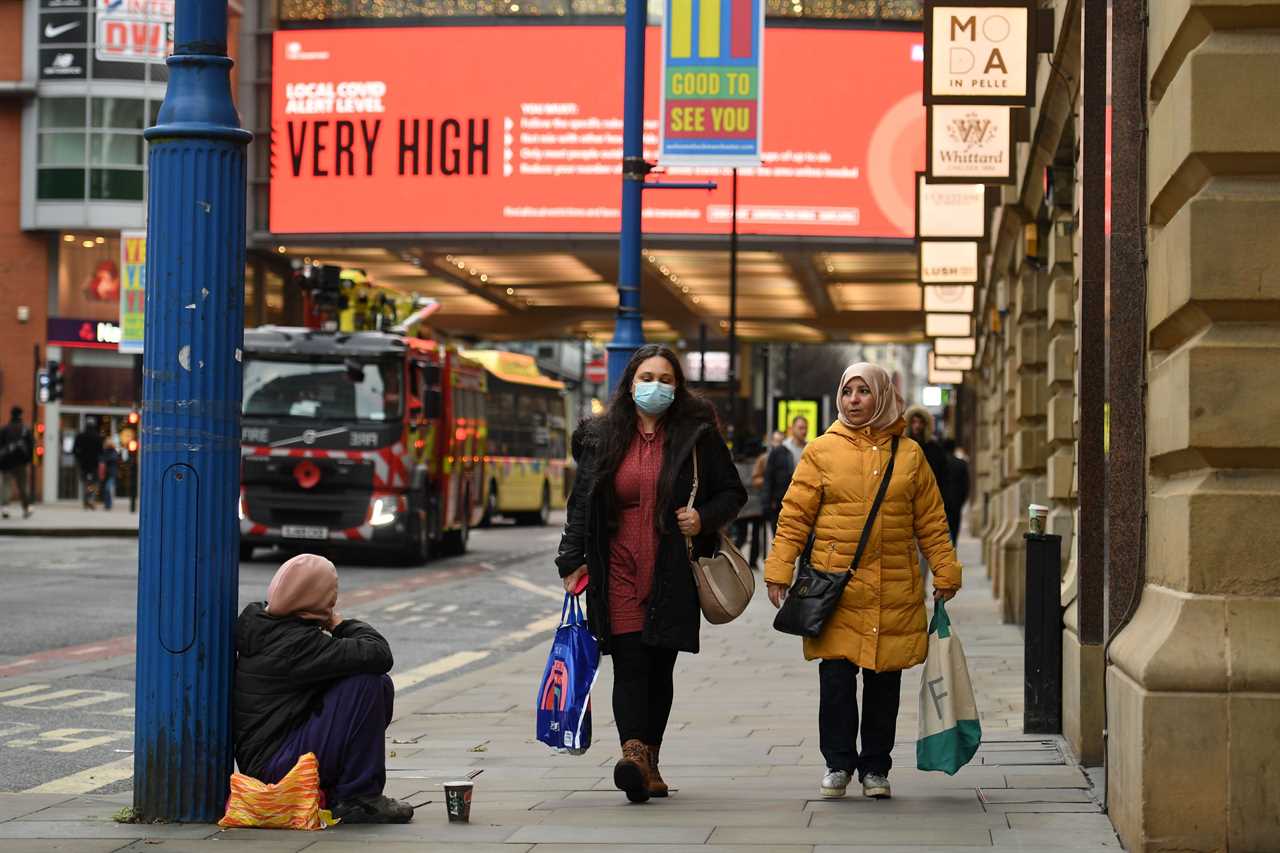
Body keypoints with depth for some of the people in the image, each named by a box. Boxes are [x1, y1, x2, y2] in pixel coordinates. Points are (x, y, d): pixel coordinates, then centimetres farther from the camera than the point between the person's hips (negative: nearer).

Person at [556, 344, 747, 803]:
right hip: (619, 571, 0)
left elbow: (733, 493, 10)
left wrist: (704, 518, -9)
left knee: (660, 668, 5)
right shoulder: (602, 438, 9)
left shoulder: (697, 435, 4)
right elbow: (580, 503, 12)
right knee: (629, 663, -11)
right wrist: (572, 561, 4)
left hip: (673, 574, 0)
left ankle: (649, 761, 13)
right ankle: (634, 753, -23)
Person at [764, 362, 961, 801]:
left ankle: (875, 768, 19)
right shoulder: (822, 451, 4)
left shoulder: (909, 454, 9)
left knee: (884, 683, 6)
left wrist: (945, 571, 7)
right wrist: (779, 570, -2)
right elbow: (795, 516, 4)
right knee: (836, 678, -6)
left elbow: (931, 522, 12)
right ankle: (838, 762, 11)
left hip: (894, 591, 1)